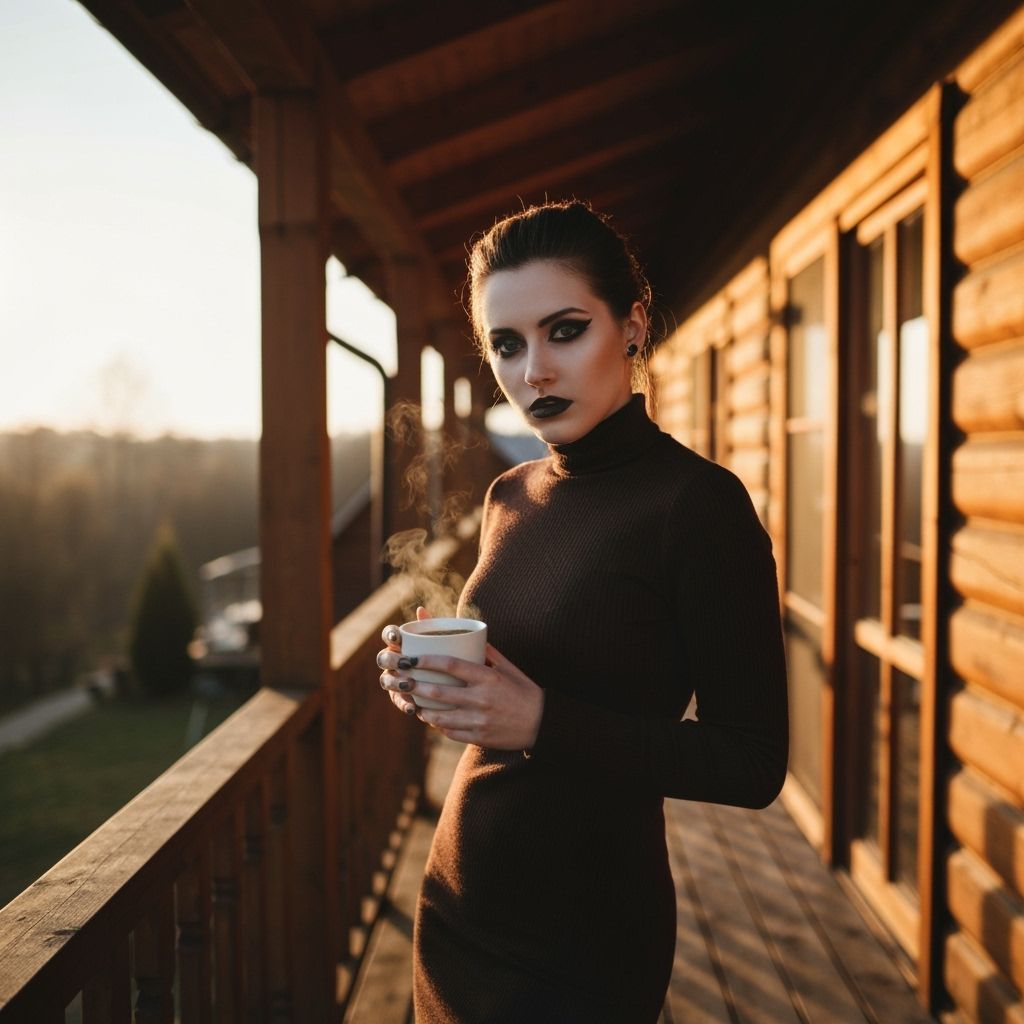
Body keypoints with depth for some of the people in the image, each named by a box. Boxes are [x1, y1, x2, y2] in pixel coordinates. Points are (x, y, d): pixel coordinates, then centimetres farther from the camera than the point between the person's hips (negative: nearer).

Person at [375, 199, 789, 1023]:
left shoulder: (699, 503, -17)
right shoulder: (510, 498, 3)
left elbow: (751, 764, -16)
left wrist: (544, 721, -25)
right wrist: (434, 677, -6)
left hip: (583, 942, -6)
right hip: (456, 903, 7)